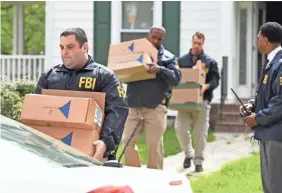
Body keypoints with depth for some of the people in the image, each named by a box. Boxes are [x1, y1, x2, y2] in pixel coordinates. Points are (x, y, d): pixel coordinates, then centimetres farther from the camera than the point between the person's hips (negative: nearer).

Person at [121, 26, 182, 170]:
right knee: (128, 141, 2)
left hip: (155, 107, -3)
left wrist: (160, 69, -20)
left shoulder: (168, 57, 6)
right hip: (134, 106, 3)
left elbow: (176, 78, -6)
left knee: (154, 144, -1)